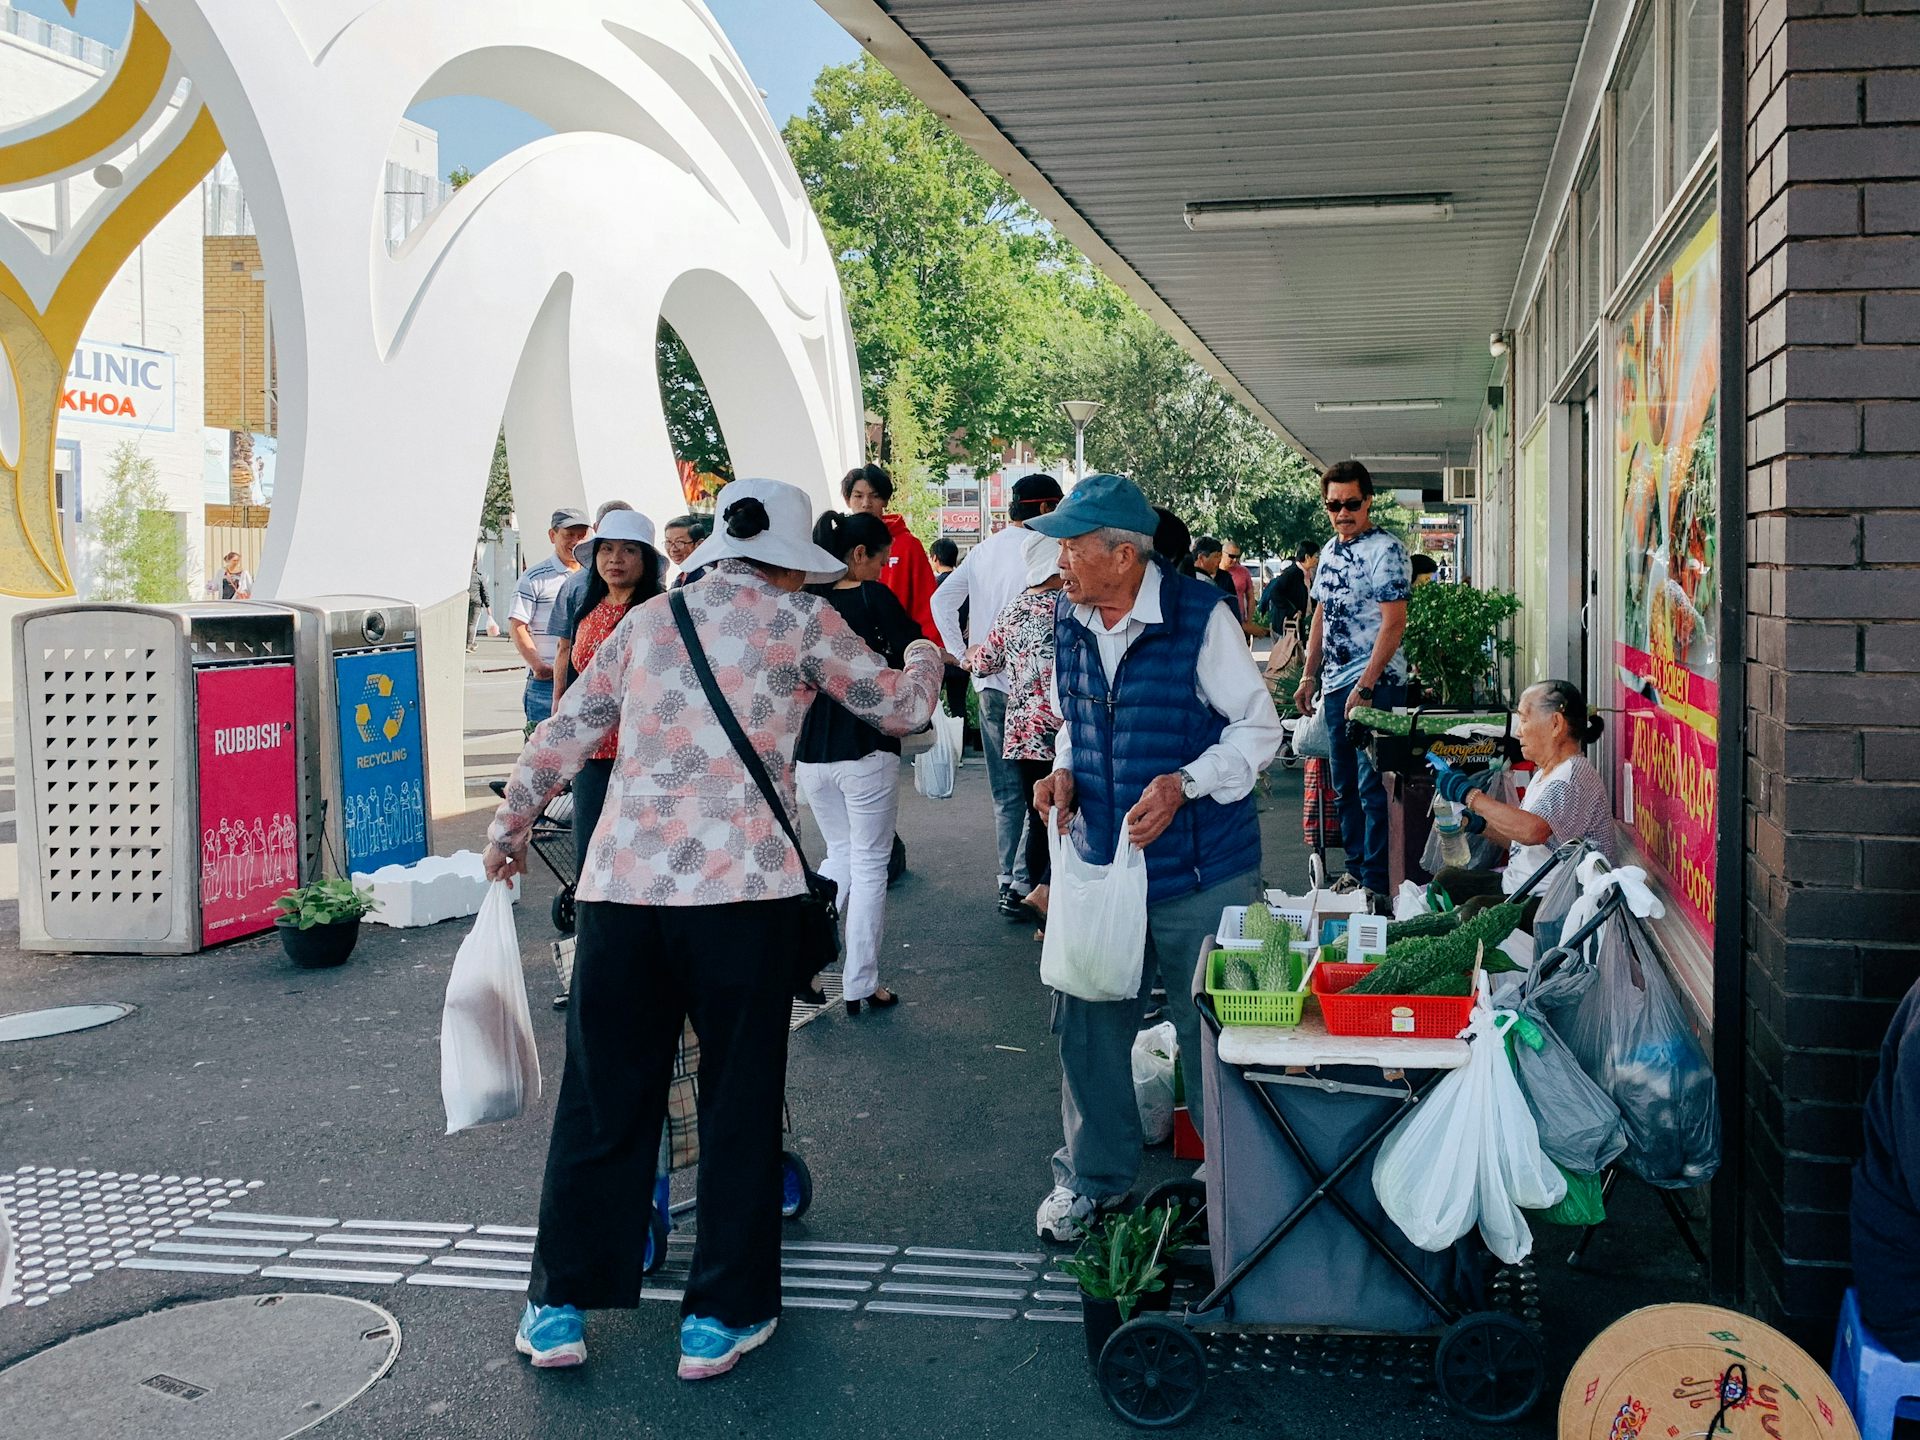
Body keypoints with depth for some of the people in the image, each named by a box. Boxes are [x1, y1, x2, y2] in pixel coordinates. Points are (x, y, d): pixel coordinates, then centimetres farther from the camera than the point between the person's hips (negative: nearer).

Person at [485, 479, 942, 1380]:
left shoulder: (646, 620, 15)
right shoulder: (798, 621, 5)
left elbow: (564, 731, 19)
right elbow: (901, 708, 14)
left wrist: (512, 821, 33)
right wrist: (924, 654, 35)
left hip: (620, 888, 4)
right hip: (742, 891, -3)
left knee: (602, 1100, 13)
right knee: (739, 1103, 10)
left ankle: (560, 1307, 22)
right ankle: (720, 1318, 18)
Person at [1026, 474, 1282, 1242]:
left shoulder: (1199, 615, -13)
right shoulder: (1069, 623, 5)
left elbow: (1258, 727, -8)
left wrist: (1184, 784, -22)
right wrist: (1064, 772, -2)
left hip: (1200, 871, -5)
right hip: (1100, 863, 5)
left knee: (1210, 1034, 6)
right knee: (1087, 1025, 12)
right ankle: (1093, 1176, 32)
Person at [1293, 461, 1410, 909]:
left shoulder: (1385, 550, -11)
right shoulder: (1331, 550, 14)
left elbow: (1394, 623, -17)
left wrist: (1365, 687, -21)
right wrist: (1308, 676, 16)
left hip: (1375, 684, -8)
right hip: (1335, 683, 8)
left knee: (1373, 787, -6)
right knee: (1344, 785, 14)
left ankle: (1377, 882, -1)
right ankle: (1355, 870, 24)